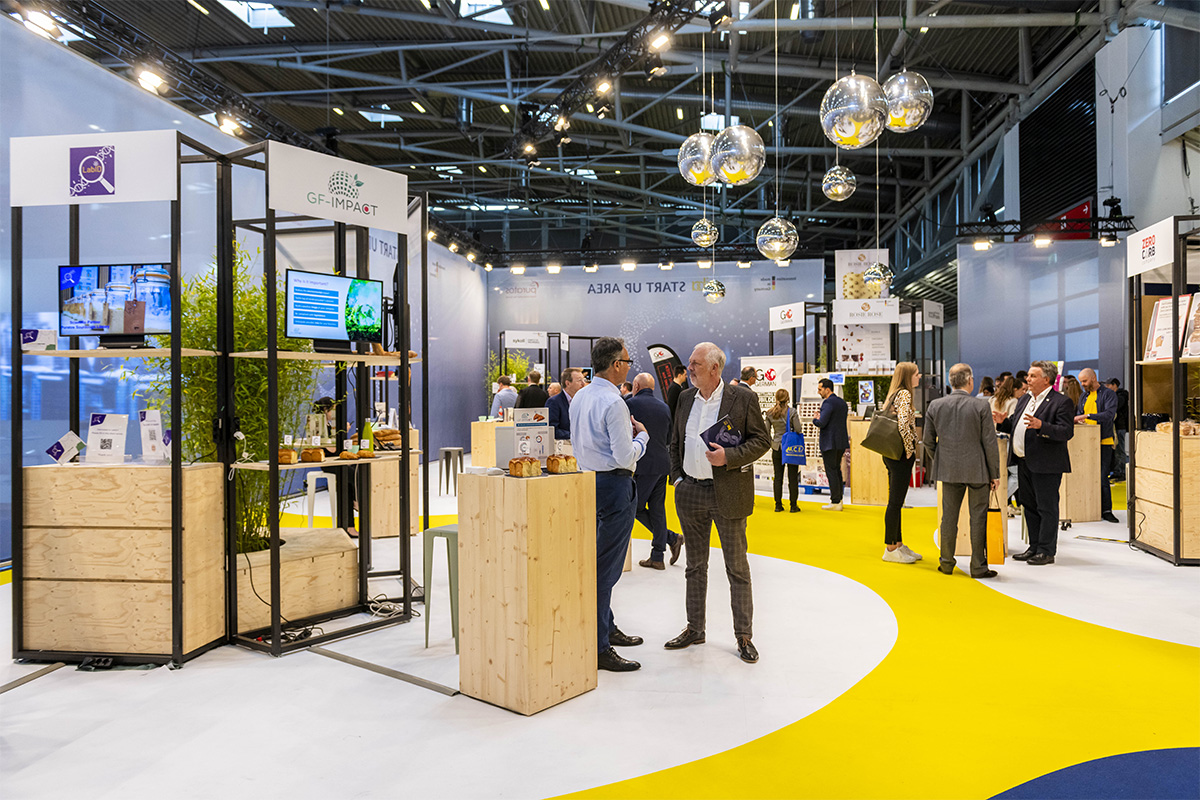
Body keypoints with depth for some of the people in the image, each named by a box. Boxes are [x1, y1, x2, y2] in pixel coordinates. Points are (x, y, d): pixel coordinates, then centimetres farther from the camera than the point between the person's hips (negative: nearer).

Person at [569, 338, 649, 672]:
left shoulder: (579, 397, 9)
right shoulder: (613, 403, -19)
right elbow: (625, 456, -22)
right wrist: (641, 435, -2)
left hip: (587, 480, 10)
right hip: (614, 484, -10)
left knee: (595, 560, 18)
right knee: (606, 567, -5)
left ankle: (606, 628, 33)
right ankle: (597, 648, 0)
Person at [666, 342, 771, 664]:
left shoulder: (742, 398, -7)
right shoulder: (685, 398, 8)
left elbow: (762, 440, -6)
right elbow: (675, 441, 16)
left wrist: (729, 457, -19)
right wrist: (677, 477, 7)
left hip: (728, 493, -5)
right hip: (690, 492, 5)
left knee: (737, 567, 4)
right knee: (695, 565, 14)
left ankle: (743, 635, 15)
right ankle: (695, 629, 27)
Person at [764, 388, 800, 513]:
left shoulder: (769, 413, 0)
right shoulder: (791, 412, -11)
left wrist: (771, 443, 11)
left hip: (777, 448, 3)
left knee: (778, 477, 9)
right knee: (793, 477, 5)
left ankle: (778, 504, 12)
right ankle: (794, 505, 8)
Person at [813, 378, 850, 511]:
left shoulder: (828, 403, -16)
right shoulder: (842, 402, 12)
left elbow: (822, 423, -23)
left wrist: (815, 420, -1)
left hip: (829, 443, -9)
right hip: (841, 442, 9)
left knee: (831, 471, -4)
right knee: (837, 470, 18)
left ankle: (836, 503, -2)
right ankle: (838, 498, 23)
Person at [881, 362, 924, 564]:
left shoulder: (894, 394, 15)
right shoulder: (904, 394, -13)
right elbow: (903, 423, -26)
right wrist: (910, 450, -16)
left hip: (892, 455, 10)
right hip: (901, 456, -10)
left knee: (896, 501, 14)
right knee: (895, 502, -4)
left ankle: (898, 544, 22)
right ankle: (890, 549, 2)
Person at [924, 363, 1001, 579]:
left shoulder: (935, 406, -2)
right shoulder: (982, 406, -10)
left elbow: (928, 441, 4)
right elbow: (990, 442, -8)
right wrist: (994, 473, 0)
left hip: (949, 470, 3)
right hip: (977, 469, -3)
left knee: (949, 516, 10)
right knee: (978, 517, 6)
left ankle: (946, 563, 18)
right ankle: (978, 566, 12)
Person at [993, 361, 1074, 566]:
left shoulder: (1061, 402, -9)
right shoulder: (1024, 400, 16)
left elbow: (1066, 432, -18)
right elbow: (1015, 426, 21)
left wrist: (1041, 425, -31)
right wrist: (1002, 422, 0)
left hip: (1046, 465, -8)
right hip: (1025, 463, 8)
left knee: (1047, 508, -1)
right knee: (1029, 506, 15)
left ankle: (1046, 551, 7)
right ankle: (1035, 547, 25)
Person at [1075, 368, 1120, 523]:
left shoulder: (1108, 394, -3)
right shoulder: (1084, 397, 18)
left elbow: (1110, 415, -17)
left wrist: (1087, 416, -25)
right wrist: (1077, 420, 0)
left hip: (1103, 442, -5)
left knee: (1102, 477, -7)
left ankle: (1106, 510, 1)